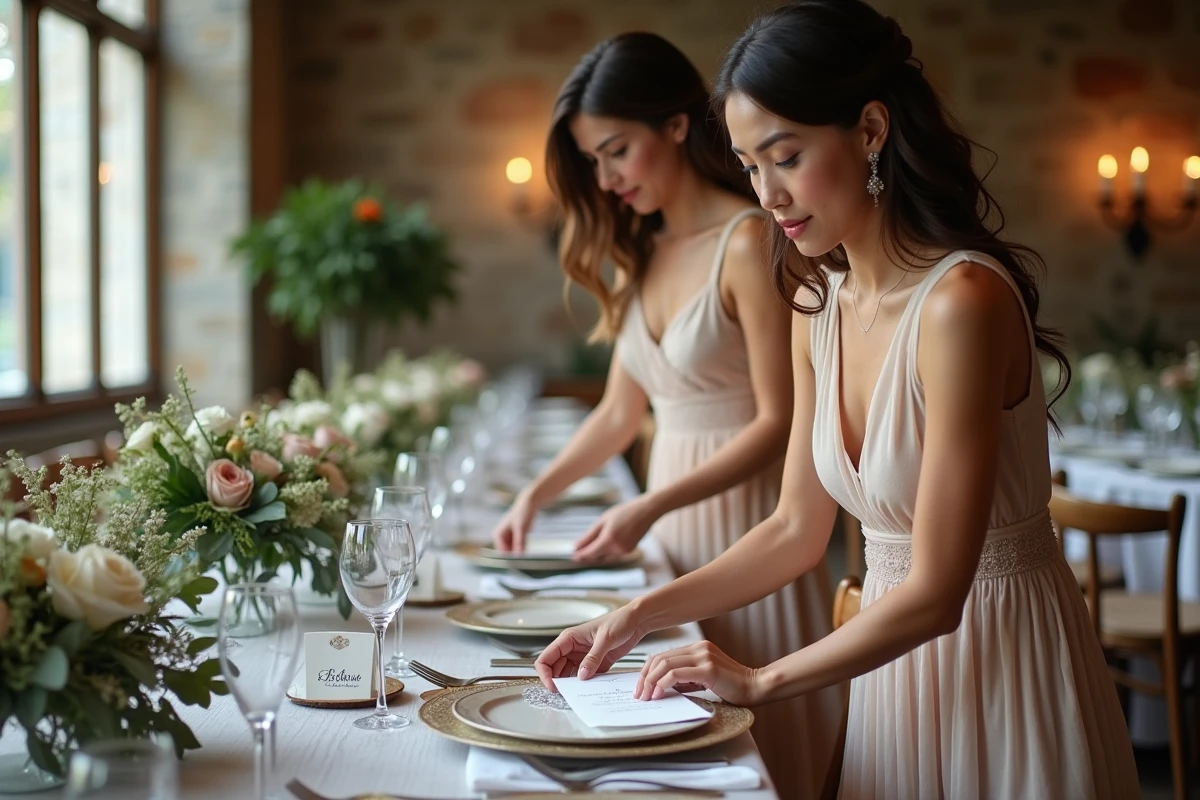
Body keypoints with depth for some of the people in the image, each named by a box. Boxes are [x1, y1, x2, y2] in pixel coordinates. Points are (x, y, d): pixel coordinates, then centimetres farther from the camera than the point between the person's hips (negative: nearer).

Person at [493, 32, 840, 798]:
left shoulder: (747, 241, -13)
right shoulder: (642, 253, 9)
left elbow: (779, 423, -16)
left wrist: (649, 508, -21)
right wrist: (539, 492, 5)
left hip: (746, 523, -7)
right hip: (673, 527, 7)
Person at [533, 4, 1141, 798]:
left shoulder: (961, 301, -25)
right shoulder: (819, 303, 0)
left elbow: (935, 594, -23)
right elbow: (796, 531, 6)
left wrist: (762, 680, -16)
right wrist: (642, 614, -2)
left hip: (1005, 658, -7)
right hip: (898, 656, 7)